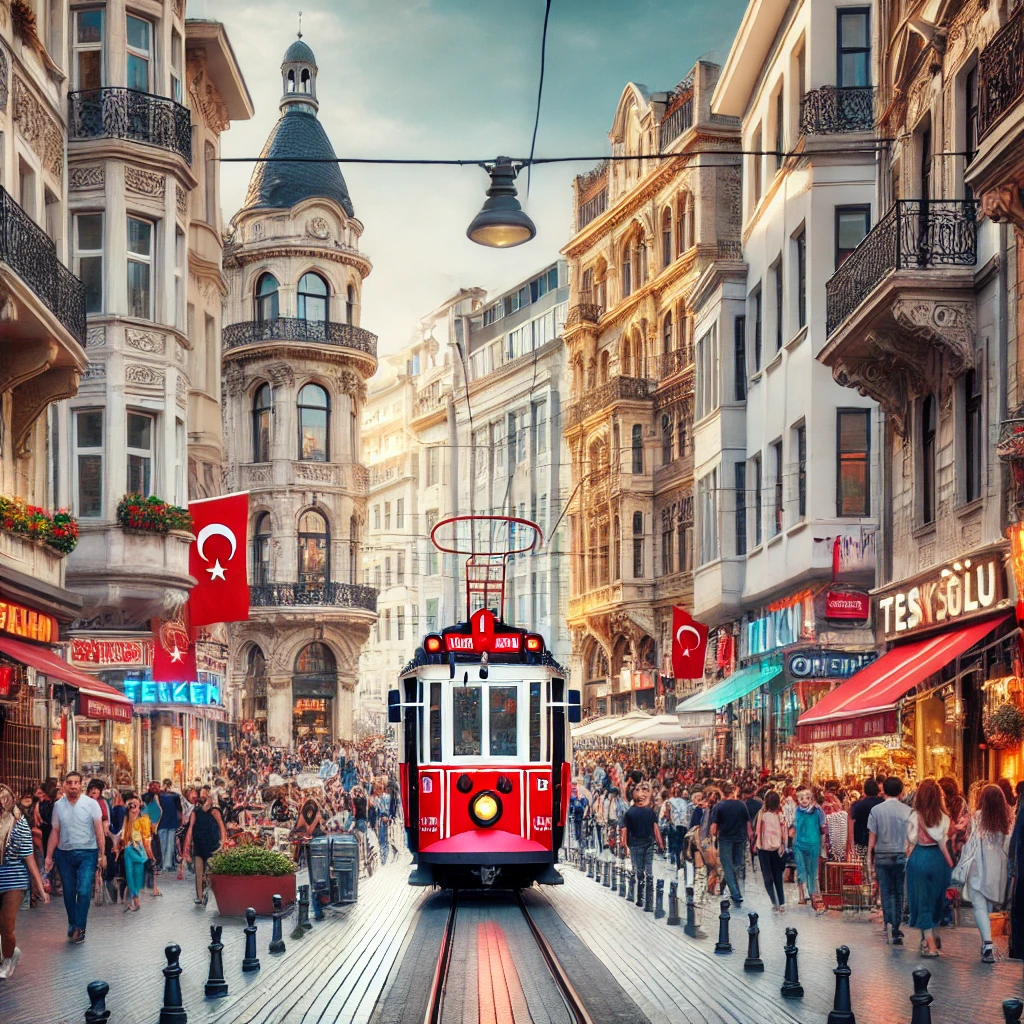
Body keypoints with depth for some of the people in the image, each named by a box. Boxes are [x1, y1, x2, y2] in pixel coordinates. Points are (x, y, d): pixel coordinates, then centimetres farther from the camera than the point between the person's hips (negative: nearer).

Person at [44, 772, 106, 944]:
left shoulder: (91, 804, -4)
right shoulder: (58, 805, 5)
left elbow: (99, 830, -4)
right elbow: (55, 832, 8)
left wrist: (102, 854, -9)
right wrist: (49, 856, 4)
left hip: (87, 853, -3)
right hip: (64, 853, 3)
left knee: (84, 891, -14)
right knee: (69, 893, 9)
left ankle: (79, 928, -8)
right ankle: (73, 925, 22)